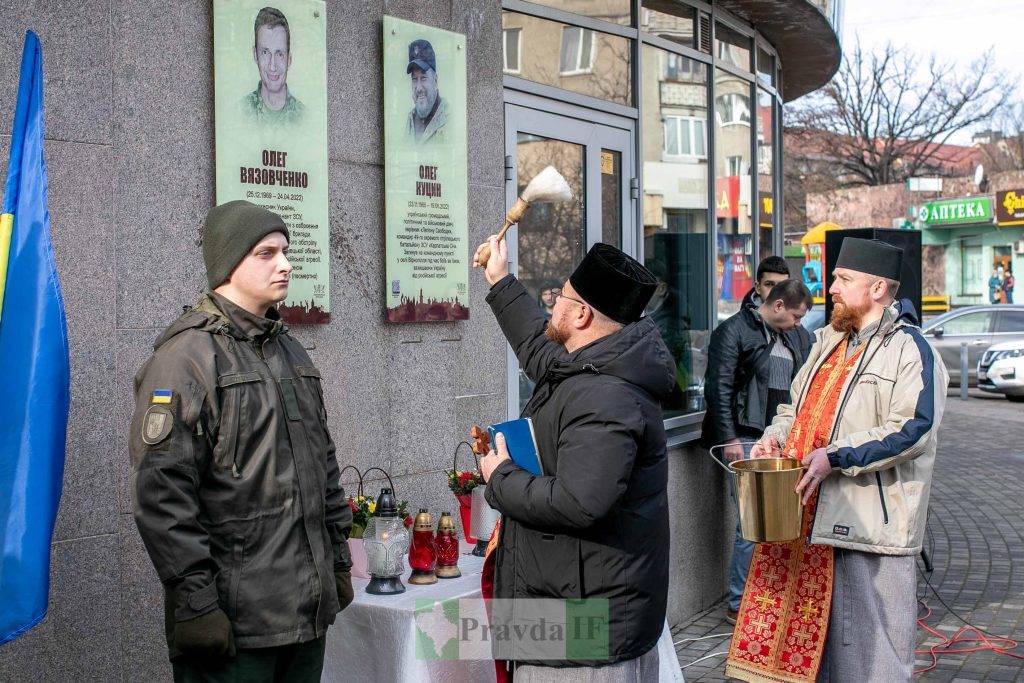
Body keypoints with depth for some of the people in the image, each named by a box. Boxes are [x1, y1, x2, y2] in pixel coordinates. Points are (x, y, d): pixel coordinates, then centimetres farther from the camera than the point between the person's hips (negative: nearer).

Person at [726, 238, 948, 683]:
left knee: (868, 644, 2)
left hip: (868, 521, -8)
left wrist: (835, 458, -22)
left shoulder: (909, 349, -9)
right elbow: (799, 403, 27)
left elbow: (911, 430, -19)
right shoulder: (830, 340, 17)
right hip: (806, 513, 8)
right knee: (809, 622, 15)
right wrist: (776, 436, 6)